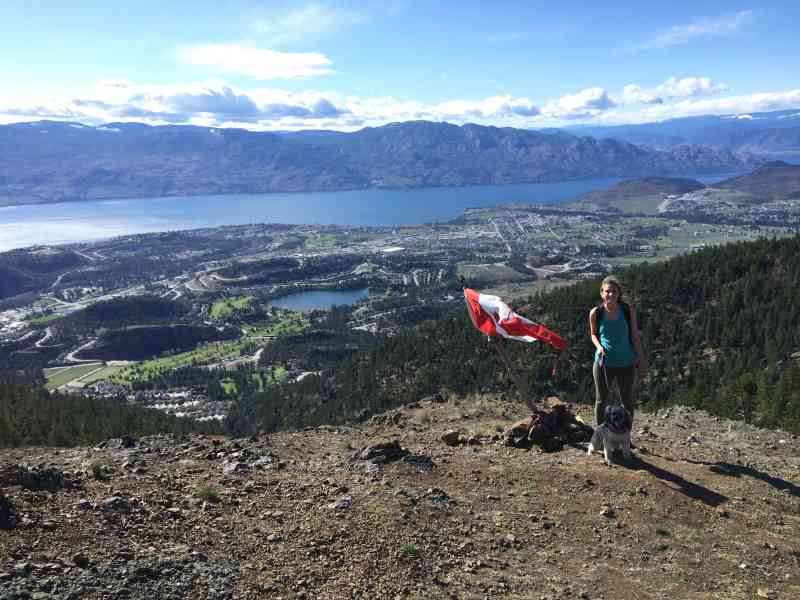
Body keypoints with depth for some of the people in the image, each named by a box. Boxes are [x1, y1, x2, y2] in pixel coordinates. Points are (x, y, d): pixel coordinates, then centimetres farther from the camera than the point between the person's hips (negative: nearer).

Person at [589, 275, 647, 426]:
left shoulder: (628, 310, -9)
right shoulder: (595, 313, -9)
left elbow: (635, 336, -2)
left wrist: (642, 361, -1)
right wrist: (598, 346, -13)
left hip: (626, 363, 0)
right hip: (603, 363, 0)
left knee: (627, 402, 13)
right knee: (601, 401, 12)